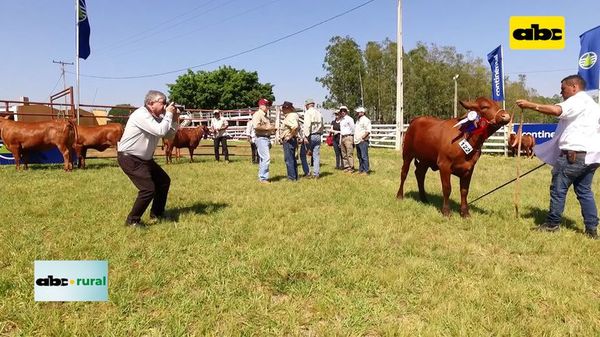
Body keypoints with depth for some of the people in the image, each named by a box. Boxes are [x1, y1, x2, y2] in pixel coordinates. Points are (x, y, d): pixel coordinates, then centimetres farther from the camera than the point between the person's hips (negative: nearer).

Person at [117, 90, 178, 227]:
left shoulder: (157, 117, 7)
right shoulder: (141, 115, -23)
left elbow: (169, 135, 11)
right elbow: (160, 131, -33)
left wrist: (174, 120, -3)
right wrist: (168, 114, -20)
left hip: (144, 158, 10)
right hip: (129, 158, -10)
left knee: (164, 181, 14)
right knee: (148, 189, -16)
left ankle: (157, 213, 29)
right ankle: (132, 220, 1)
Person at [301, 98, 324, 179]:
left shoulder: (308, 112, -7)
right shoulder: (319, 113, 13)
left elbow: (307, 125, -17)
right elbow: (321, 125, 15)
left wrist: (306, 137, -19)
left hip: (310, 136, -6)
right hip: (318, 136, 6)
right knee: (316, 155, 6)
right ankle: (316, 174, 5)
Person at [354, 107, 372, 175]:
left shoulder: (366, 120, -9)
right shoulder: (358, 120, 20)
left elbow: (368, 131, -16)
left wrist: (362, 137, -18)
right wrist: (355, 139, 16)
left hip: (363, 141, -9)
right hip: (357, 141, 9)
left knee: (364, 157, -8)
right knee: (359, 157, 12)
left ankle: (366, 171, -5)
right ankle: (360, 170, 19)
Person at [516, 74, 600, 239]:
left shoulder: (577, 100, -8)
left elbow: (556, 110, -28)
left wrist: (530, 105, -26)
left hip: (574, 154, -9)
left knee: (558, 189, 1)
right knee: (584, 191, 13)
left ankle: (552, 223, 9)